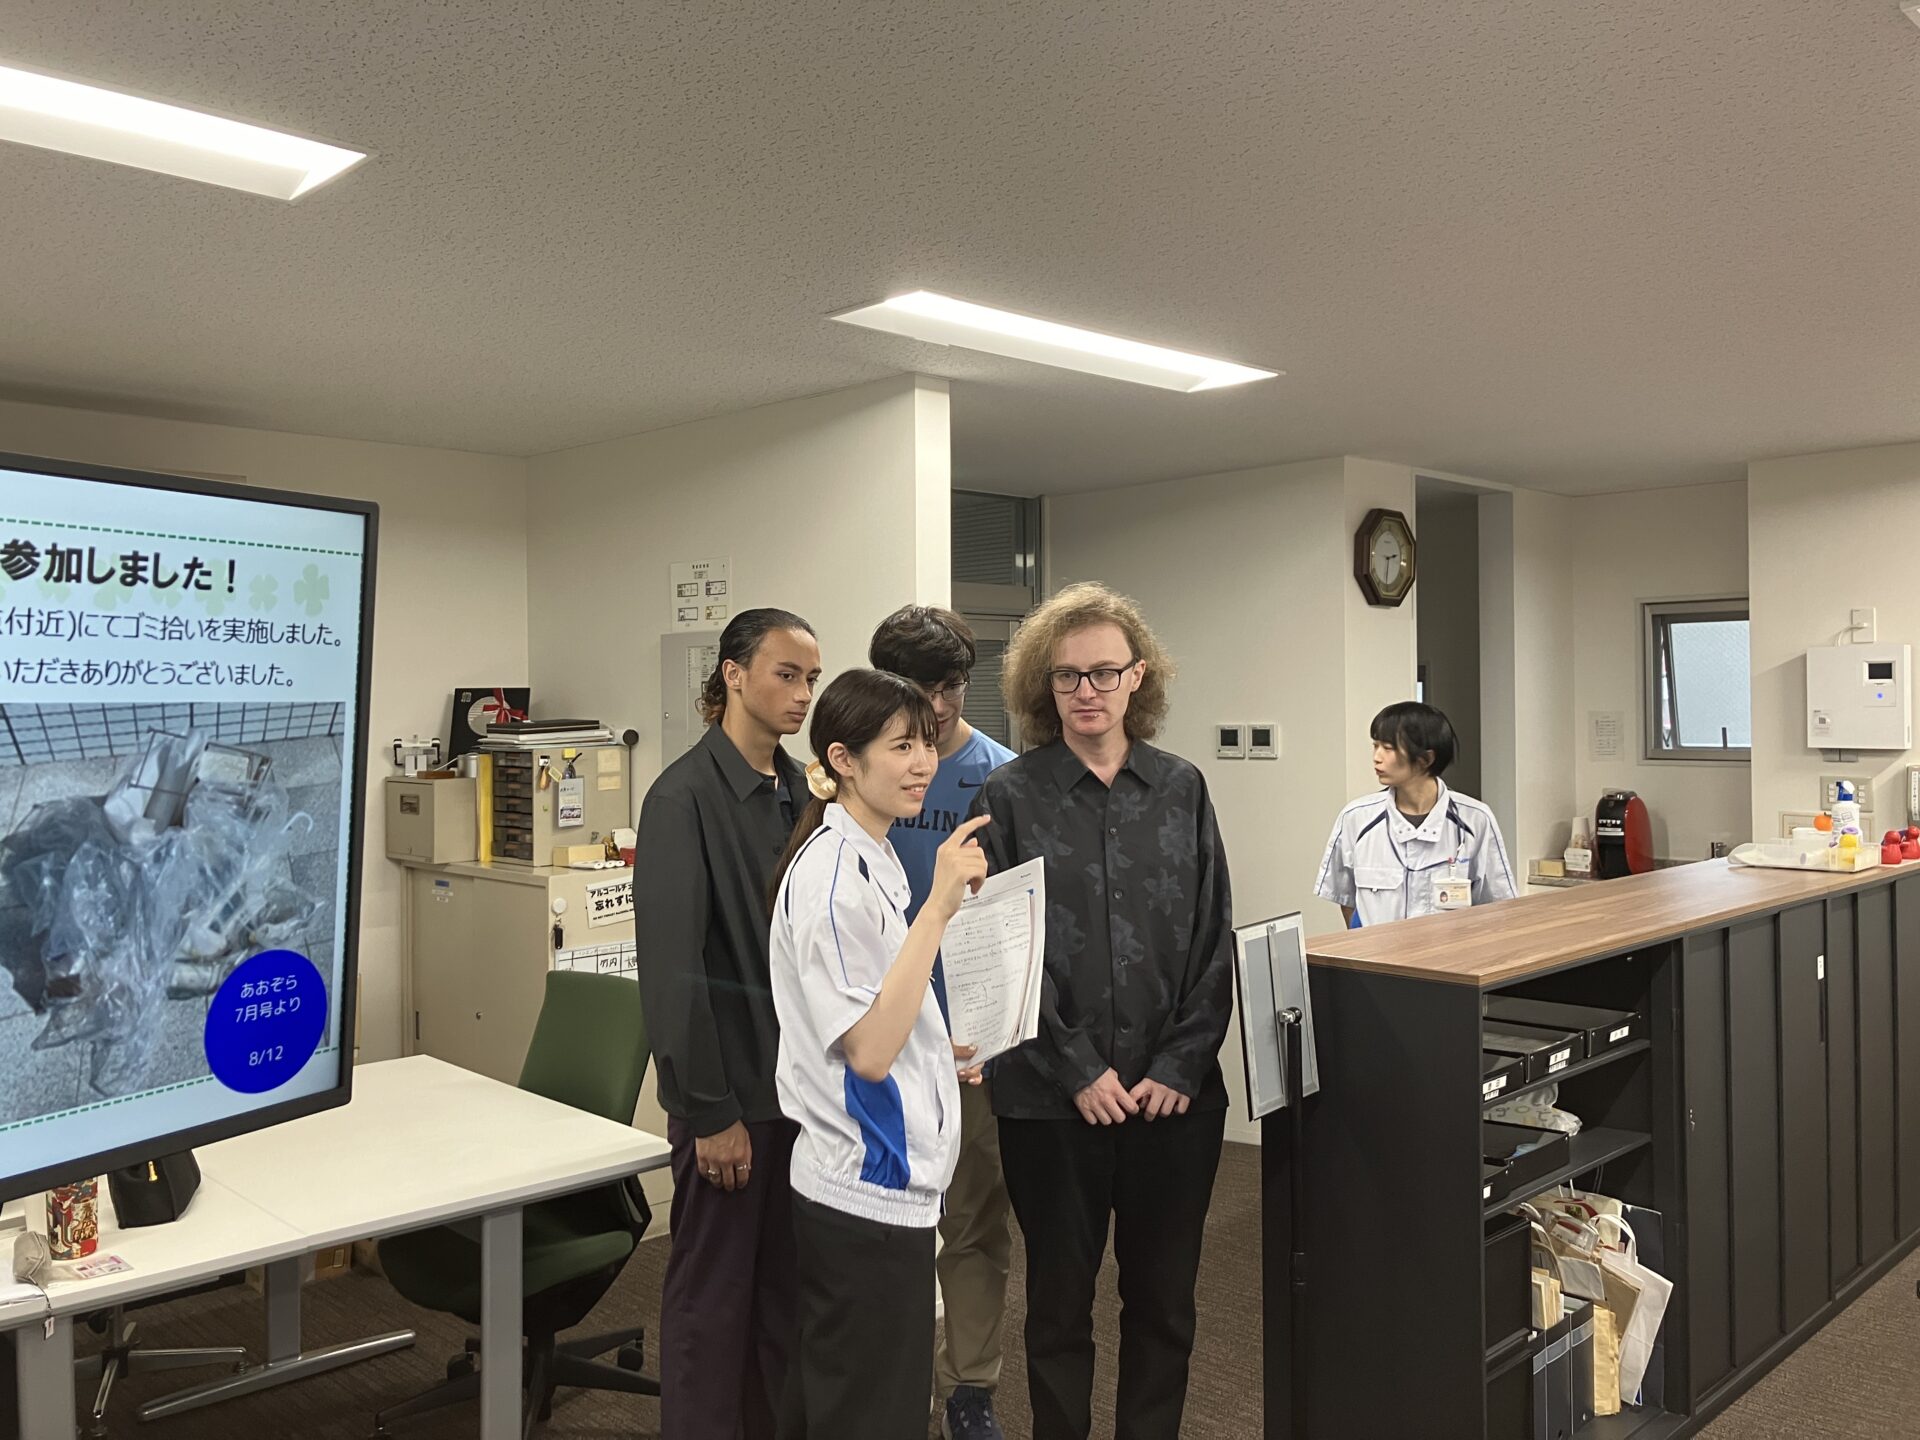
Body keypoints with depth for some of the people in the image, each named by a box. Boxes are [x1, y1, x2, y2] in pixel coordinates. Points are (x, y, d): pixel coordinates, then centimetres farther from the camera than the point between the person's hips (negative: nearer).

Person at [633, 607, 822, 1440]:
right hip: (731, 1088, -6)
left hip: (801, 1079, 6)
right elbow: (671, 966, -16)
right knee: (713, 1292, 7)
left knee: (789, 1281, 15)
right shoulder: (685, 795, -14)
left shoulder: (801, 793, 7)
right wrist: (708, 1111, -15)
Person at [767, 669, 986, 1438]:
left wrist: (936, 1048, 18)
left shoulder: (869, 858, 8)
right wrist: (940, 905, -28)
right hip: (872, 1188, -9)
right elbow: (867, 1047, -26)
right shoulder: (831, 873, -21)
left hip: (879, 1178, 9)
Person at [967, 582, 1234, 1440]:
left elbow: (1213, 943, 4)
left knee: (1163, 1299, 13)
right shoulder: (1010, 797, -3)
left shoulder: (1181, 790, 5)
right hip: (1053, 1101, -2)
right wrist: (1080, 1070, -12)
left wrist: (1180, 1066, -6)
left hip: (1176, 1095, 2)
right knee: (1060, 1299, 12)